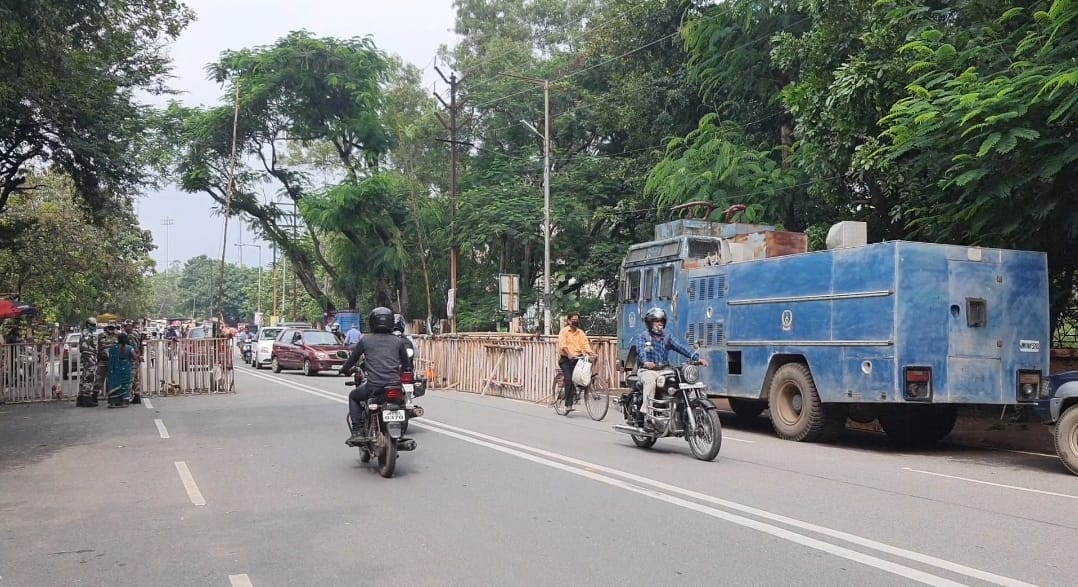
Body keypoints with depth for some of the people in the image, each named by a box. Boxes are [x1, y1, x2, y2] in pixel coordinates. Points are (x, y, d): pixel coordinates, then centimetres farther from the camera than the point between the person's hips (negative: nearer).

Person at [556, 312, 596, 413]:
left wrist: (591, 353, -21)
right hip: (565, 359, -4)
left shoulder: (581, 333, 11)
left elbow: (585, 344, -1)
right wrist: (569, 354, -33)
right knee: (569, 379, -16)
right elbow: (562, 345, -17)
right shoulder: (564, 331, -3)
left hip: (577, 358, 4)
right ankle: (568, 405, -9)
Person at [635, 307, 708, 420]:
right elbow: (641, 350, -16)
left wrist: (697, 357, -15)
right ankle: (647, 412, -40)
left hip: (663, 370, 4)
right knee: (650, 382, -36)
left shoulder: (667, 337, 16)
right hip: (647, 370, -4)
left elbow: (681, 347, 1)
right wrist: (645, 362, -39)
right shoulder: (643, 337, 5)